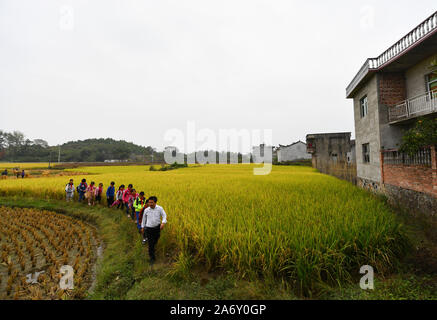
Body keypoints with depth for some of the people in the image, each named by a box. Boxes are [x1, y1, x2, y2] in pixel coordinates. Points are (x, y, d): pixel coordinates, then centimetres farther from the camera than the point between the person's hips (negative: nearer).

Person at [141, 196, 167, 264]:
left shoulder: (160, 208, -13)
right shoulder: (146, 210, -8)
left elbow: (164, 216, -10)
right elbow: (144, 218, 8)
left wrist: (163, 223, -29)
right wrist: (142, 227, 16)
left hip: (157, 228, 1)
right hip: (149, 228, -1)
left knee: (155, 241, 22)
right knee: (150, 243, -2)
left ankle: (152, 249, 56)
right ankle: (152, 258, 13)